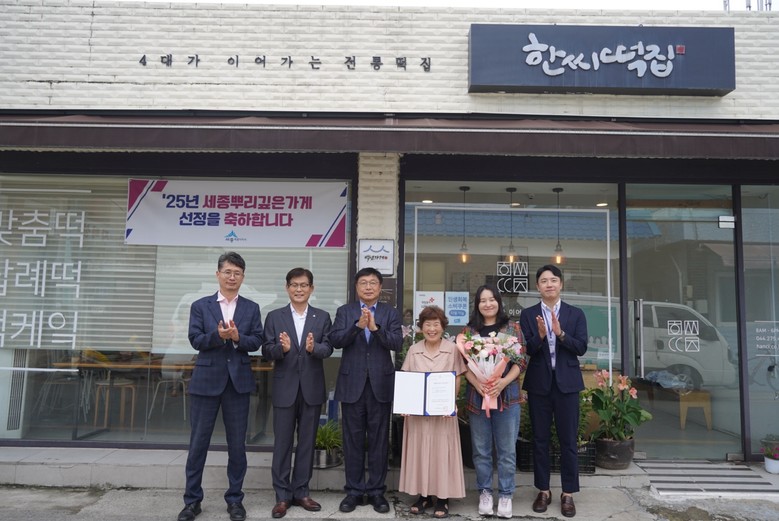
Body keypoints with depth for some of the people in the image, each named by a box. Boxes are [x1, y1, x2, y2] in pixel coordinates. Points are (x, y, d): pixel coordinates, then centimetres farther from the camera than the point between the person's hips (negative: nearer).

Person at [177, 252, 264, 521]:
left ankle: (235, 499, 21)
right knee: (198, 443, 6)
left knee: (237, 444, 7)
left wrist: (237, 338, -21)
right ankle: (192, 499, 21)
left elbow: (257, 341, -2)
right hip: (206, 380, -1)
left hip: (238, 381, 1)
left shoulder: (251, 308, 7)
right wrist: (218, 335, -23)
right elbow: (196, 340, -5)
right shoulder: (200, 306, 4)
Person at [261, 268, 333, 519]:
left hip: (312, 388, 1)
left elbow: (328, 348, -6)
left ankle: (301, 491, 24)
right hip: (285, 388, -1)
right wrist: (282, 348, -25)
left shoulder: (322, 317, 4)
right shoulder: (274, 316, 2)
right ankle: (282, 496, 17)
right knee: (282, 443, 6)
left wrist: (314, 348, -27)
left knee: (307, 442, 11)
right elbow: (267, 351, -4)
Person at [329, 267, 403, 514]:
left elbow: (396, 342, -8)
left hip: (381, 384, 0)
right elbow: (335, 340, -8)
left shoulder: (391, 313, 5)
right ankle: (354, 490, 18)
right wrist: (358, 325, -22)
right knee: (353, 440, 7)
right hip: (352, 383, 0)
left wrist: (375, 327, -23)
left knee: (379, 440, 6)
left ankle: (376, 491, 17)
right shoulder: (344, 311, 5)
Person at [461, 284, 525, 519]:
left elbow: (521, 361, -1)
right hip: (477, 395, 1)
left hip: (507, 395, -1)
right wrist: (476, 383, -15)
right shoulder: (469, 330, 6)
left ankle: (505, 495, 17)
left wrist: (503, 381, -16)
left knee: (507, 449, 5)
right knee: (481, 449, 9)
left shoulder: (513, 328, 4)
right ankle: (485, 492, 22)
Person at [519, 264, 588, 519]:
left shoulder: (576, 314, 2)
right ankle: (543, 491, 22)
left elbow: (581, 348, -6)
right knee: (540, 439, 9)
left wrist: (560, 333, -21)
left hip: (566, 383, 0)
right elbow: (526, 350, -6)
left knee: (568, 440, 5)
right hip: (539, 384, 1)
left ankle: (568, 494, 18)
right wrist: (540, 335, -24)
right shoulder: (528, 314, 2)